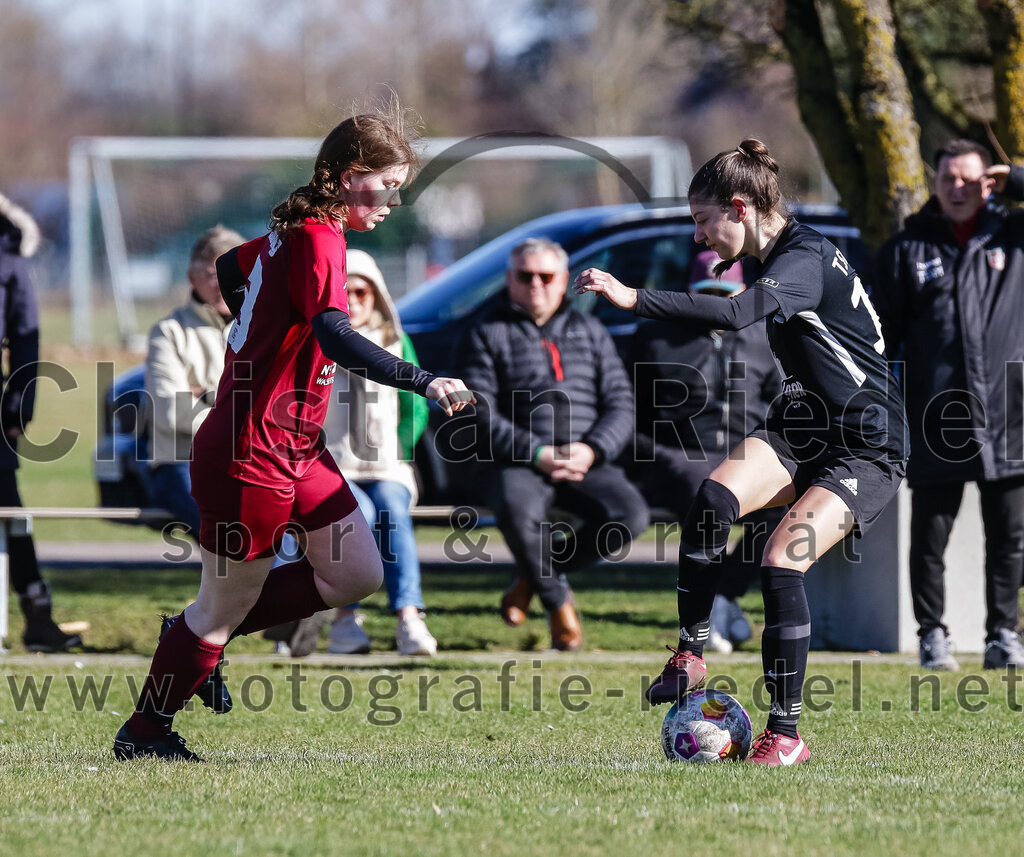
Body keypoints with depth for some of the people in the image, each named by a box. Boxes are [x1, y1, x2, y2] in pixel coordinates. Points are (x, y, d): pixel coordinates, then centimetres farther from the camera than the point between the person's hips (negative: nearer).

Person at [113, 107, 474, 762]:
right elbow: (334, 334, -36)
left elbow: (229, 268, 28)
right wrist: (421, 381, -43)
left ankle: (205, 634, 20)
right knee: (224, 607, 4)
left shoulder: (293, 231, 9)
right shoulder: (319, 238, -20)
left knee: (357, 575, 7)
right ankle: (143, 733, 20)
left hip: (296, 449, 9)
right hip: (252, 456, -9)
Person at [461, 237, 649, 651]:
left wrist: (592, 450, -10)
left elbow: (621, 404, 11)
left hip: (586, 462, 3)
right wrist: (537, 454, -17)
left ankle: (533, 574, -2)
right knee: (517, 512, -38)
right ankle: (558, 601, -9)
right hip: (516, 462, -3)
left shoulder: (589, 331, 19)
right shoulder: (488, 334, 8)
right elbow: (481, 414, -4)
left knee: (630, 515, -26)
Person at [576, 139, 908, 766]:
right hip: (803, 432, 8)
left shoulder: (806, 260, -21)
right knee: (714, 498, -21)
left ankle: (786, 736, -10)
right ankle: (691, 657, -17)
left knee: (781, 564, -22)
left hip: (867, 452, -8)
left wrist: (634, 299, -41)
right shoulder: (779, 257, 9)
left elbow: (736, 315, -40)